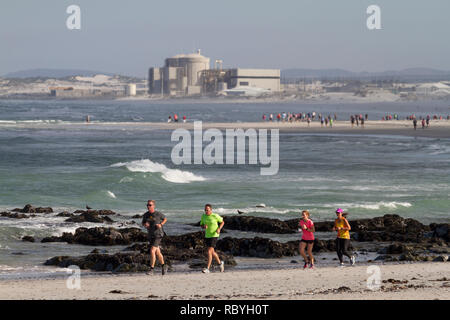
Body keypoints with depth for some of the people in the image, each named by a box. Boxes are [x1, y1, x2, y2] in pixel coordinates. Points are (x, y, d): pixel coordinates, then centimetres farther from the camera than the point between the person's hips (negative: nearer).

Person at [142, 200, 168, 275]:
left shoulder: (158, 214, -12)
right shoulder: (146, 215, -1)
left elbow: (165, 219, 6)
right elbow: (143, 223, 15)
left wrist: (161, 224, -12)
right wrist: (145, 224, -9)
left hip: (158, 234, -6)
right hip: (151, 235, 6)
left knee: (152, 251, -18)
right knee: (157, 252, 16)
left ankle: (151, 269, -11)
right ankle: (163, 267, 35)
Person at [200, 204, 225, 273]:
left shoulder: (215, 216, -11)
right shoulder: (203, 216, 1)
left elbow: (222, 222, 2)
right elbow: (201, 225, 11)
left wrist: (219, 229, -14)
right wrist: (204, 226, -12)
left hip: (214, 236, -6)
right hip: (207, 236, 6)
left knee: (209, 252, -15)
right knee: (212, 252, 17)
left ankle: (207, 269, -14)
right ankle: (220, 263, 40)